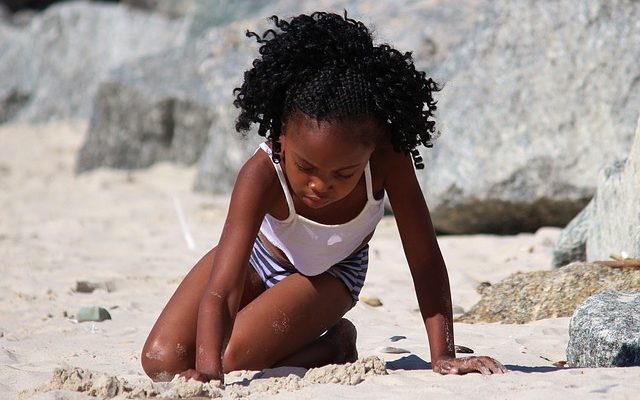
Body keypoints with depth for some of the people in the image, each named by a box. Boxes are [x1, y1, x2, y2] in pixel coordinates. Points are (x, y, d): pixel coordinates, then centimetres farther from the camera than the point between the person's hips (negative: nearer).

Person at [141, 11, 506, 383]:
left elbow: (425, 261, -27)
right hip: (254, 255, 1)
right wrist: (207, 372, -62)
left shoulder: (386, 158, -36)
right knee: (162, 361, -13)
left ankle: (336, 345, 5)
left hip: (329, 274, -1)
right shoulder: (262, 176, -40)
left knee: (235, 358, -26)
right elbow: (220, 292, -46)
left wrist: (443, 357, -32)